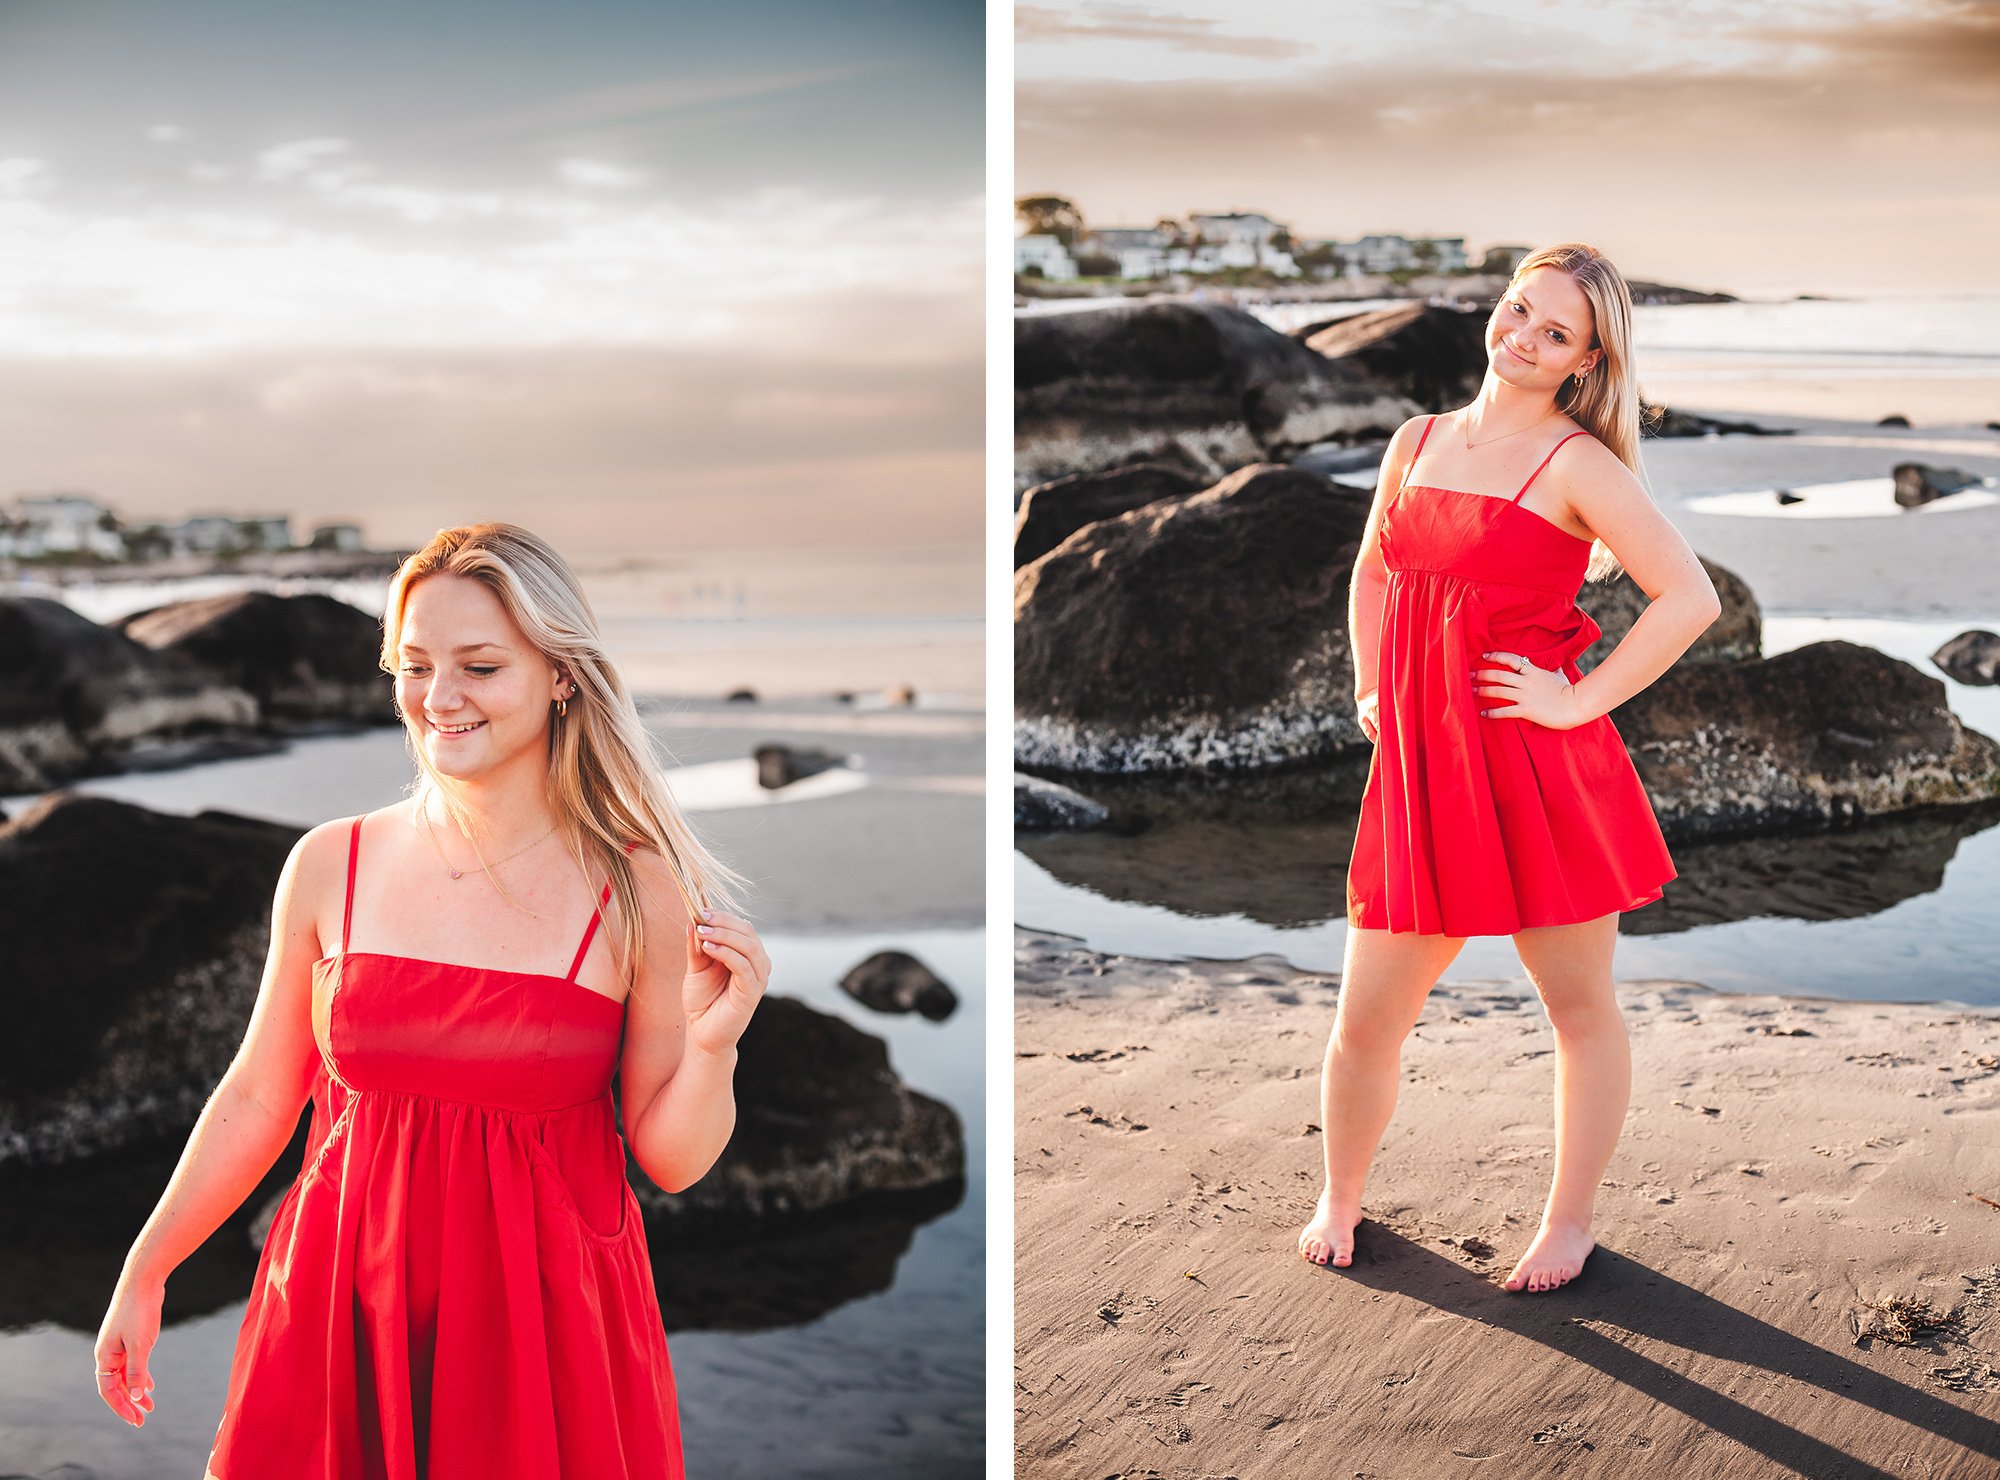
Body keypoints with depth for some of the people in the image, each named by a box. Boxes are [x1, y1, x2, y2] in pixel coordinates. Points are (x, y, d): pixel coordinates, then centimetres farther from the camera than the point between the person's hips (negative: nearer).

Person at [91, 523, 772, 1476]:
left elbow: (672, 1161, -2)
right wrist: (144, 1273, 13)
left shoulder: (637, 893, -8)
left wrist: (711, 1045, -19)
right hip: (343, 1311, 2)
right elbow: (257, 1098, 9)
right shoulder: (329, 867, -2)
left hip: (549, 1324, -2)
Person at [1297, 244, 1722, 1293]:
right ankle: (1338, 1201, 32)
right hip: (1417, 765, 5)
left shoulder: (1575, 465, -7)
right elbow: (1371, 577, 25)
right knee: (1366, 1018, 8)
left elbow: (1691, 596, -14)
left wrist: (1581, 700, -13)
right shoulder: (1417, 442, 11)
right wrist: (1368, 688, 14)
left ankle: (1566, 1224, 28)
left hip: (1541, 773, -4)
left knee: (1581, 1006, 11)